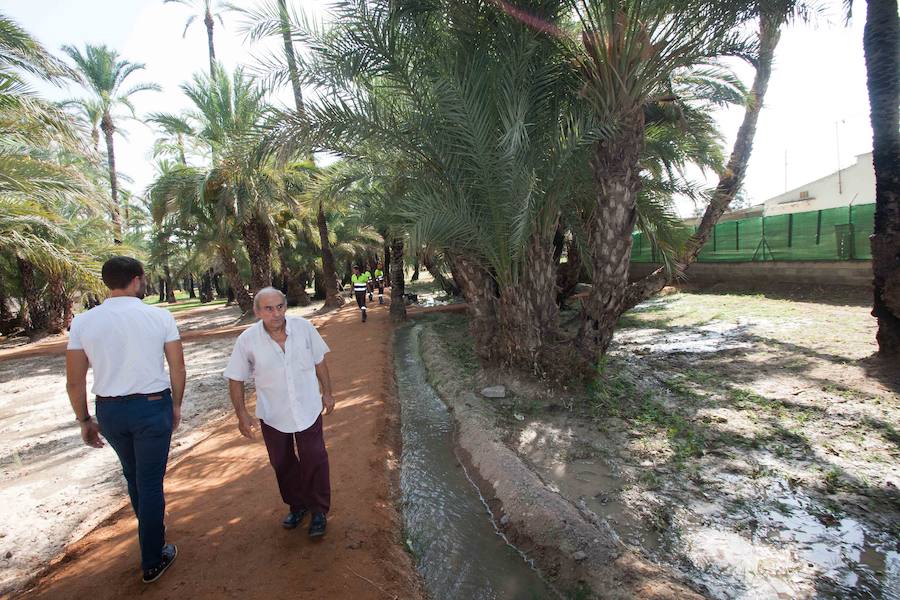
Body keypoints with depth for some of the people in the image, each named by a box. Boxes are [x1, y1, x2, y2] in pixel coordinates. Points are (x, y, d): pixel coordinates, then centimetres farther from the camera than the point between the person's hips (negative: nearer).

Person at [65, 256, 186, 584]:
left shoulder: (83, 322, -4)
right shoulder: (160, 317, -11)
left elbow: (74, 381, -1)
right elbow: (178, 368, -6)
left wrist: (84, 421, 12)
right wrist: (176, 406, 8)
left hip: (108, 411, 4)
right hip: (153, 407, -3)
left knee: (133, 476, 27)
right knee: (151, 482, 10)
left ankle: (150, 533, 48)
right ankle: (152, 561, 24)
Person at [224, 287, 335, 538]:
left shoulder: (304, 327, -13)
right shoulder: (247, 340, -14)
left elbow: (319, 361, 1)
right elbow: (235, 379, -3)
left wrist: (327, 393, 4)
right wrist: (241, 414, -4)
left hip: (308, 409, -1)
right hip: (272, 415, 1)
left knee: (314, 461, 3)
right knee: (283, 465, 15)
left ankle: (319, 511, 24)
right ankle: (297, 506, 38)